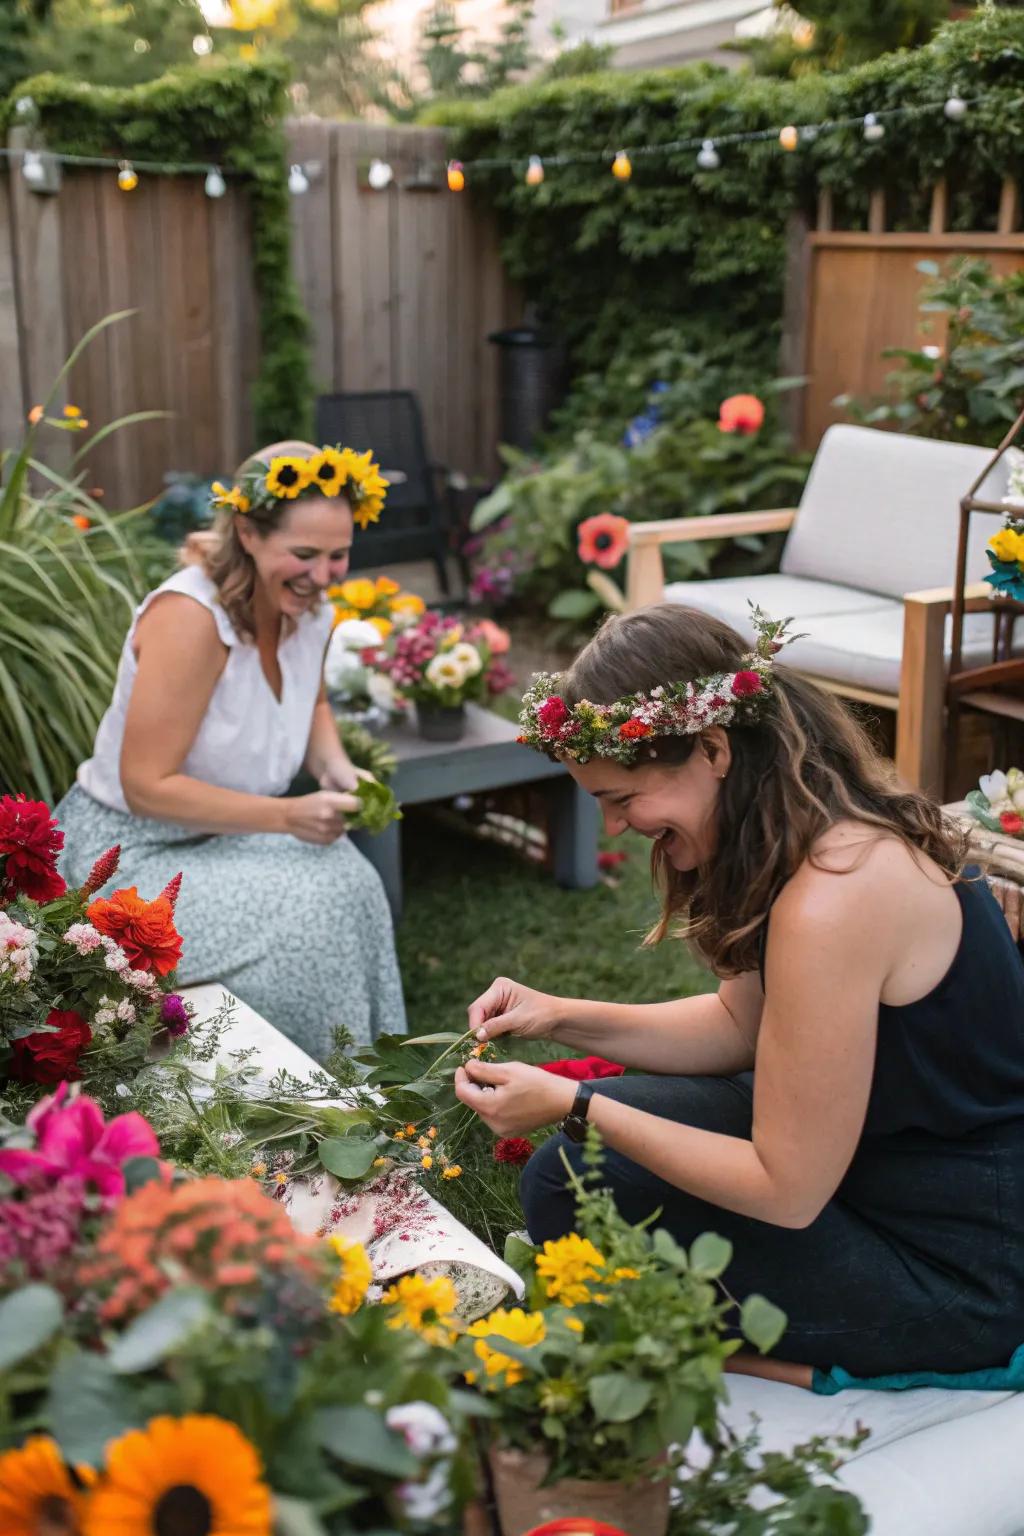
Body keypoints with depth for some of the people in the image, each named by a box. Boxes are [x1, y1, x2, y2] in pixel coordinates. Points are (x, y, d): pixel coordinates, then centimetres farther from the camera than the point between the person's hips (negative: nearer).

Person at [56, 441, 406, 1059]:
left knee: (350, 882, -19)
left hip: (226, 830, 7)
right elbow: (147, 787, -26)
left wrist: (336, 768, -4)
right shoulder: (189, 615, -28)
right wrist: (287, 816, -31)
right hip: (133, 847, -7)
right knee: (298, 920, -26)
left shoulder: (309, 607, -5)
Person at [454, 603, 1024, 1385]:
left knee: (572, 1185, -13)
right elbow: (743, 1023, 10)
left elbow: (787, 1191, -24)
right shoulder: (830, 818, -2)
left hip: (956, 1272, -9)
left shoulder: (830, 901, -31)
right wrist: (562, 1018, 1)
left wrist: (574, 1107, -17)